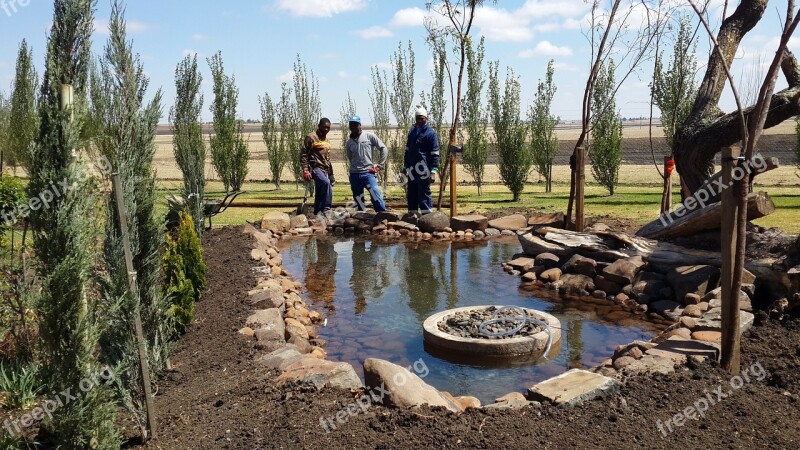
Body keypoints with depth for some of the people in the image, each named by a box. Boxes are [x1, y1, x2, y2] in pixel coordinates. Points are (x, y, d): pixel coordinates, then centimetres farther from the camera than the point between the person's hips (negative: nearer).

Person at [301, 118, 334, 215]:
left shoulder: (326, 140, 20)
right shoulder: (311, 138, -4)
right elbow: (303, 154, -8)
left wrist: (331, 174, 21)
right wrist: (305, 170, -18)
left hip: (325, 170, 8)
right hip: (315, 168, -8)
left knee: (319, 194, 8)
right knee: (326, 183, -32)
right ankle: (326, 209, -30)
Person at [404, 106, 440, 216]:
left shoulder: (430, 133, -5)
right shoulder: (412, 131, 15)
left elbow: (435, 154, -9)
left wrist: (433, 171, -16)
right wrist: (405, 166, 18)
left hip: (423, 169, -7)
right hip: (412, 169, 7)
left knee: (424, 192, -6)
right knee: (411, 193, 11)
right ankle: (412, 214, 20)